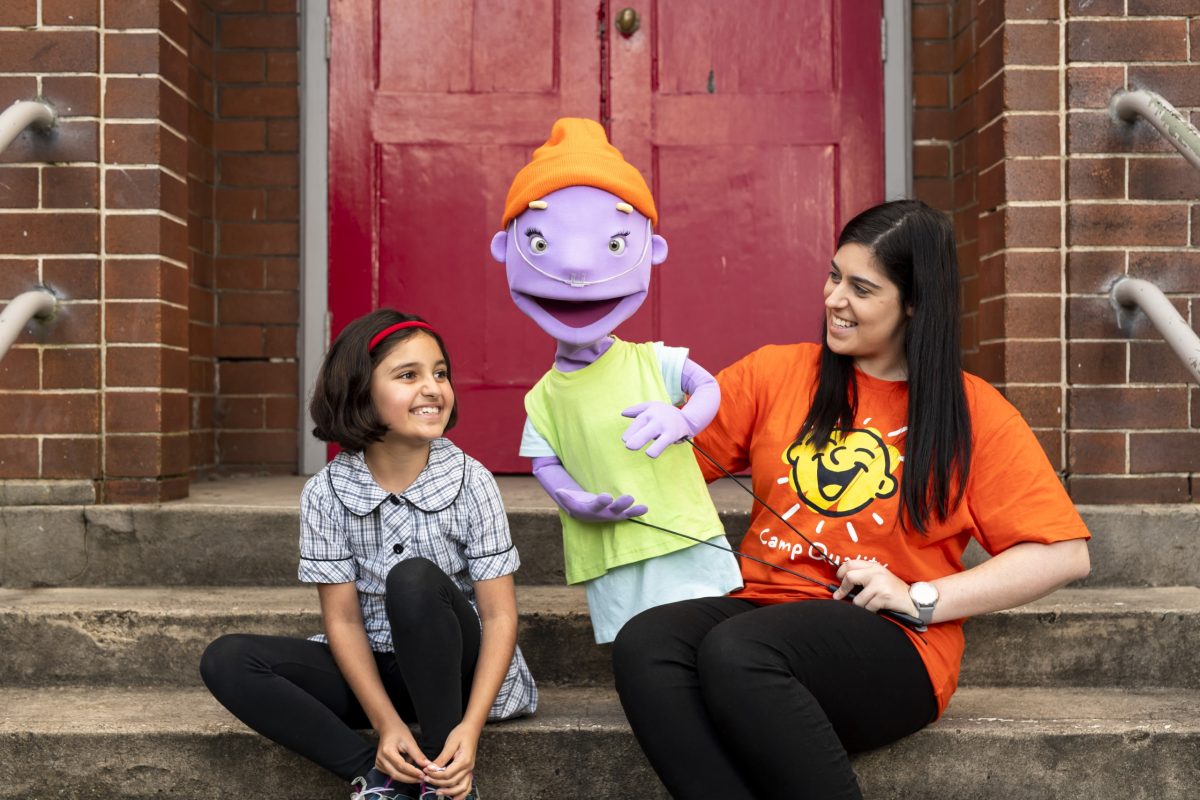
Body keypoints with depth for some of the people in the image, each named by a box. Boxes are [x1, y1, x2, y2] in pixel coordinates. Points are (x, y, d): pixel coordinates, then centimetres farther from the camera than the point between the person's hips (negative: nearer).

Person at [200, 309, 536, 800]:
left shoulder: (472, 482, -13)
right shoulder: (326, 493, -9)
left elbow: (499, 616, -14)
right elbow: (343, 620, -8)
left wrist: (470, 727, -26)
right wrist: (387, 723, -21)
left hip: (458, 666, -2)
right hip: (370, 668, 3)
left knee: (414, 578, -33)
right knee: (226, 661, -16)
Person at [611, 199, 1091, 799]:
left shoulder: (973, 413, 5)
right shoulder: (776, 372, 12)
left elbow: (1063, 554, -1)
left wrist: (920, 599, -9)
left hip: (892, 644, -3)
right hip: (762, 609, 4)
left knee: (735, 651, -34)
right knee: (644, 643, -29)